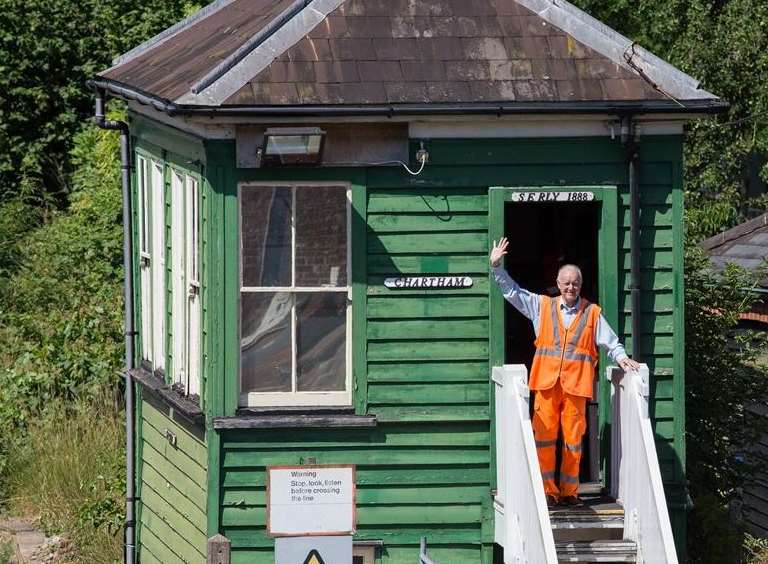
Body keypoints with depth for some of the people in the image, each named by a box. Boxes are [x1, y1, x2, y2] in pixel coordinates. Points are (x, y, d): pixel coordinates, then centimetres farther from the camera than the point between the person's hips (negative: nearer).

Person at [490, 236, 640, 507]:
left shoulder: (592, 313, 10)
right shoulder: (542, 306, 12)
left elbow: (610, 342, 11)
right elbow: (512, 291, 15)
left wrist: (621, 358, -7)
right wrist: (496, 266, 8)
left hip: (576, 384, -1)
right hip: (547, 382, 1)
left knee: (573, 437, 1)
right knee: (545, 436, -2)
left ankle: (569, 491, 8)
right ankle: (548, 491, 2)